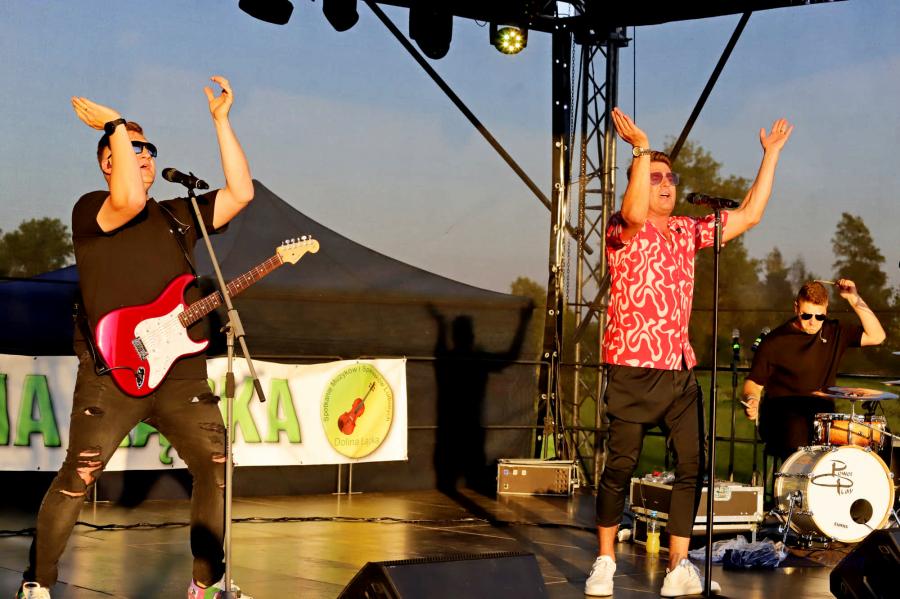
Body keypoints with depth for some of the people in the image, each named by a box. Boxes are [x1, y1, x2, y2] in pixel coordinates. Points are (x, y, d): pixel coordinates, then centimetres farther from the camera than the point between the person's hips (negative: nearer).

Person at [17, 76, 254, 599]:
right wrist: (117, 125, -13)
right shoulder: (90, 208, 2)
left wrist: (221, 121, 6)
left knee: (216, 466, -2)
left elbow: (241, 193, 7)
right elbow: (129, 201, -21)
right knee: (78, 477, -6)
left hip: (180, 368, 5)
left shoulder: (179, 216, 18)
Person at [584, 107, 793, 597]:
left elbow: (750, 214, 15)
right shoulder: (624, 230, -3)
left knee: (692, 464, -1)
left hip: (679, 368, 5)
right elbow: (634, 213, -28)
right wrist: (641, 149, -30)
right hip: (633, 367, -5)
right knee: (620, 466, 0)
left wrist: (771, 154, 13)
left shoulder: (688, 231, 14)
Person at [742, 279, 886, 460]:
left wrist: (854, 299, -3)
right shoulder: (774, 341, -1)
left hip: (822, 412, 3)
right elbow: (754, 382, 3)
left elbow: (876, 336, 3)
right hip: (781, 414, -3)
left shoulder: (834, 332, 10)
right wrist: (751, 400, -20)